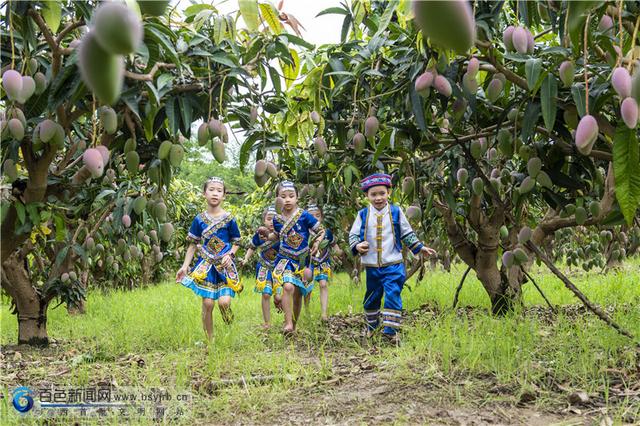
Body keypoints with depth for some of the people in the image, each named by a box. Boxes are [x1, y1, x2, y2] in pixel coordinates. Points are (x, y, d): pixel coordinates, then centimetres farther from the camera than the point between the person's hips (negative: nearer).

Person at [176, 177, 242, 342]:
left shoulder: (229, 219, -1)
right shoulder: (199, 220, 3)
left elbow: (236, 242, 8)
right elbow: (193, 244, 9)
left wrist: (230, 254, -12)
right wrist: (185, 266, 4)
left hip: (224, 265, -1)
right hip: (205, 264, 1)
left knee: (224, 301, -15)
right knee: (208, 302, -3)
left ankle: (230, 330, 17)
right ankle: (209, 339, 13)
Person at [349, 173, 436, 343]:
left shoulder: (396, 212, 1)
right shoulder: (363, 215, 2)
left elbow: (407, 234, 11)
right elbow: (353, 234, 5)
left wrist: (420, 248, 8)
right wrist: (357, 246, -15)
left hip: (393, 265, -2)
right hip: (372, 266, 2)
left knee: (393, 295, -11)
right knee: (372, 297, 13)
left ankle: (390, 329, -9)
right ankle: (371, 325, 31)